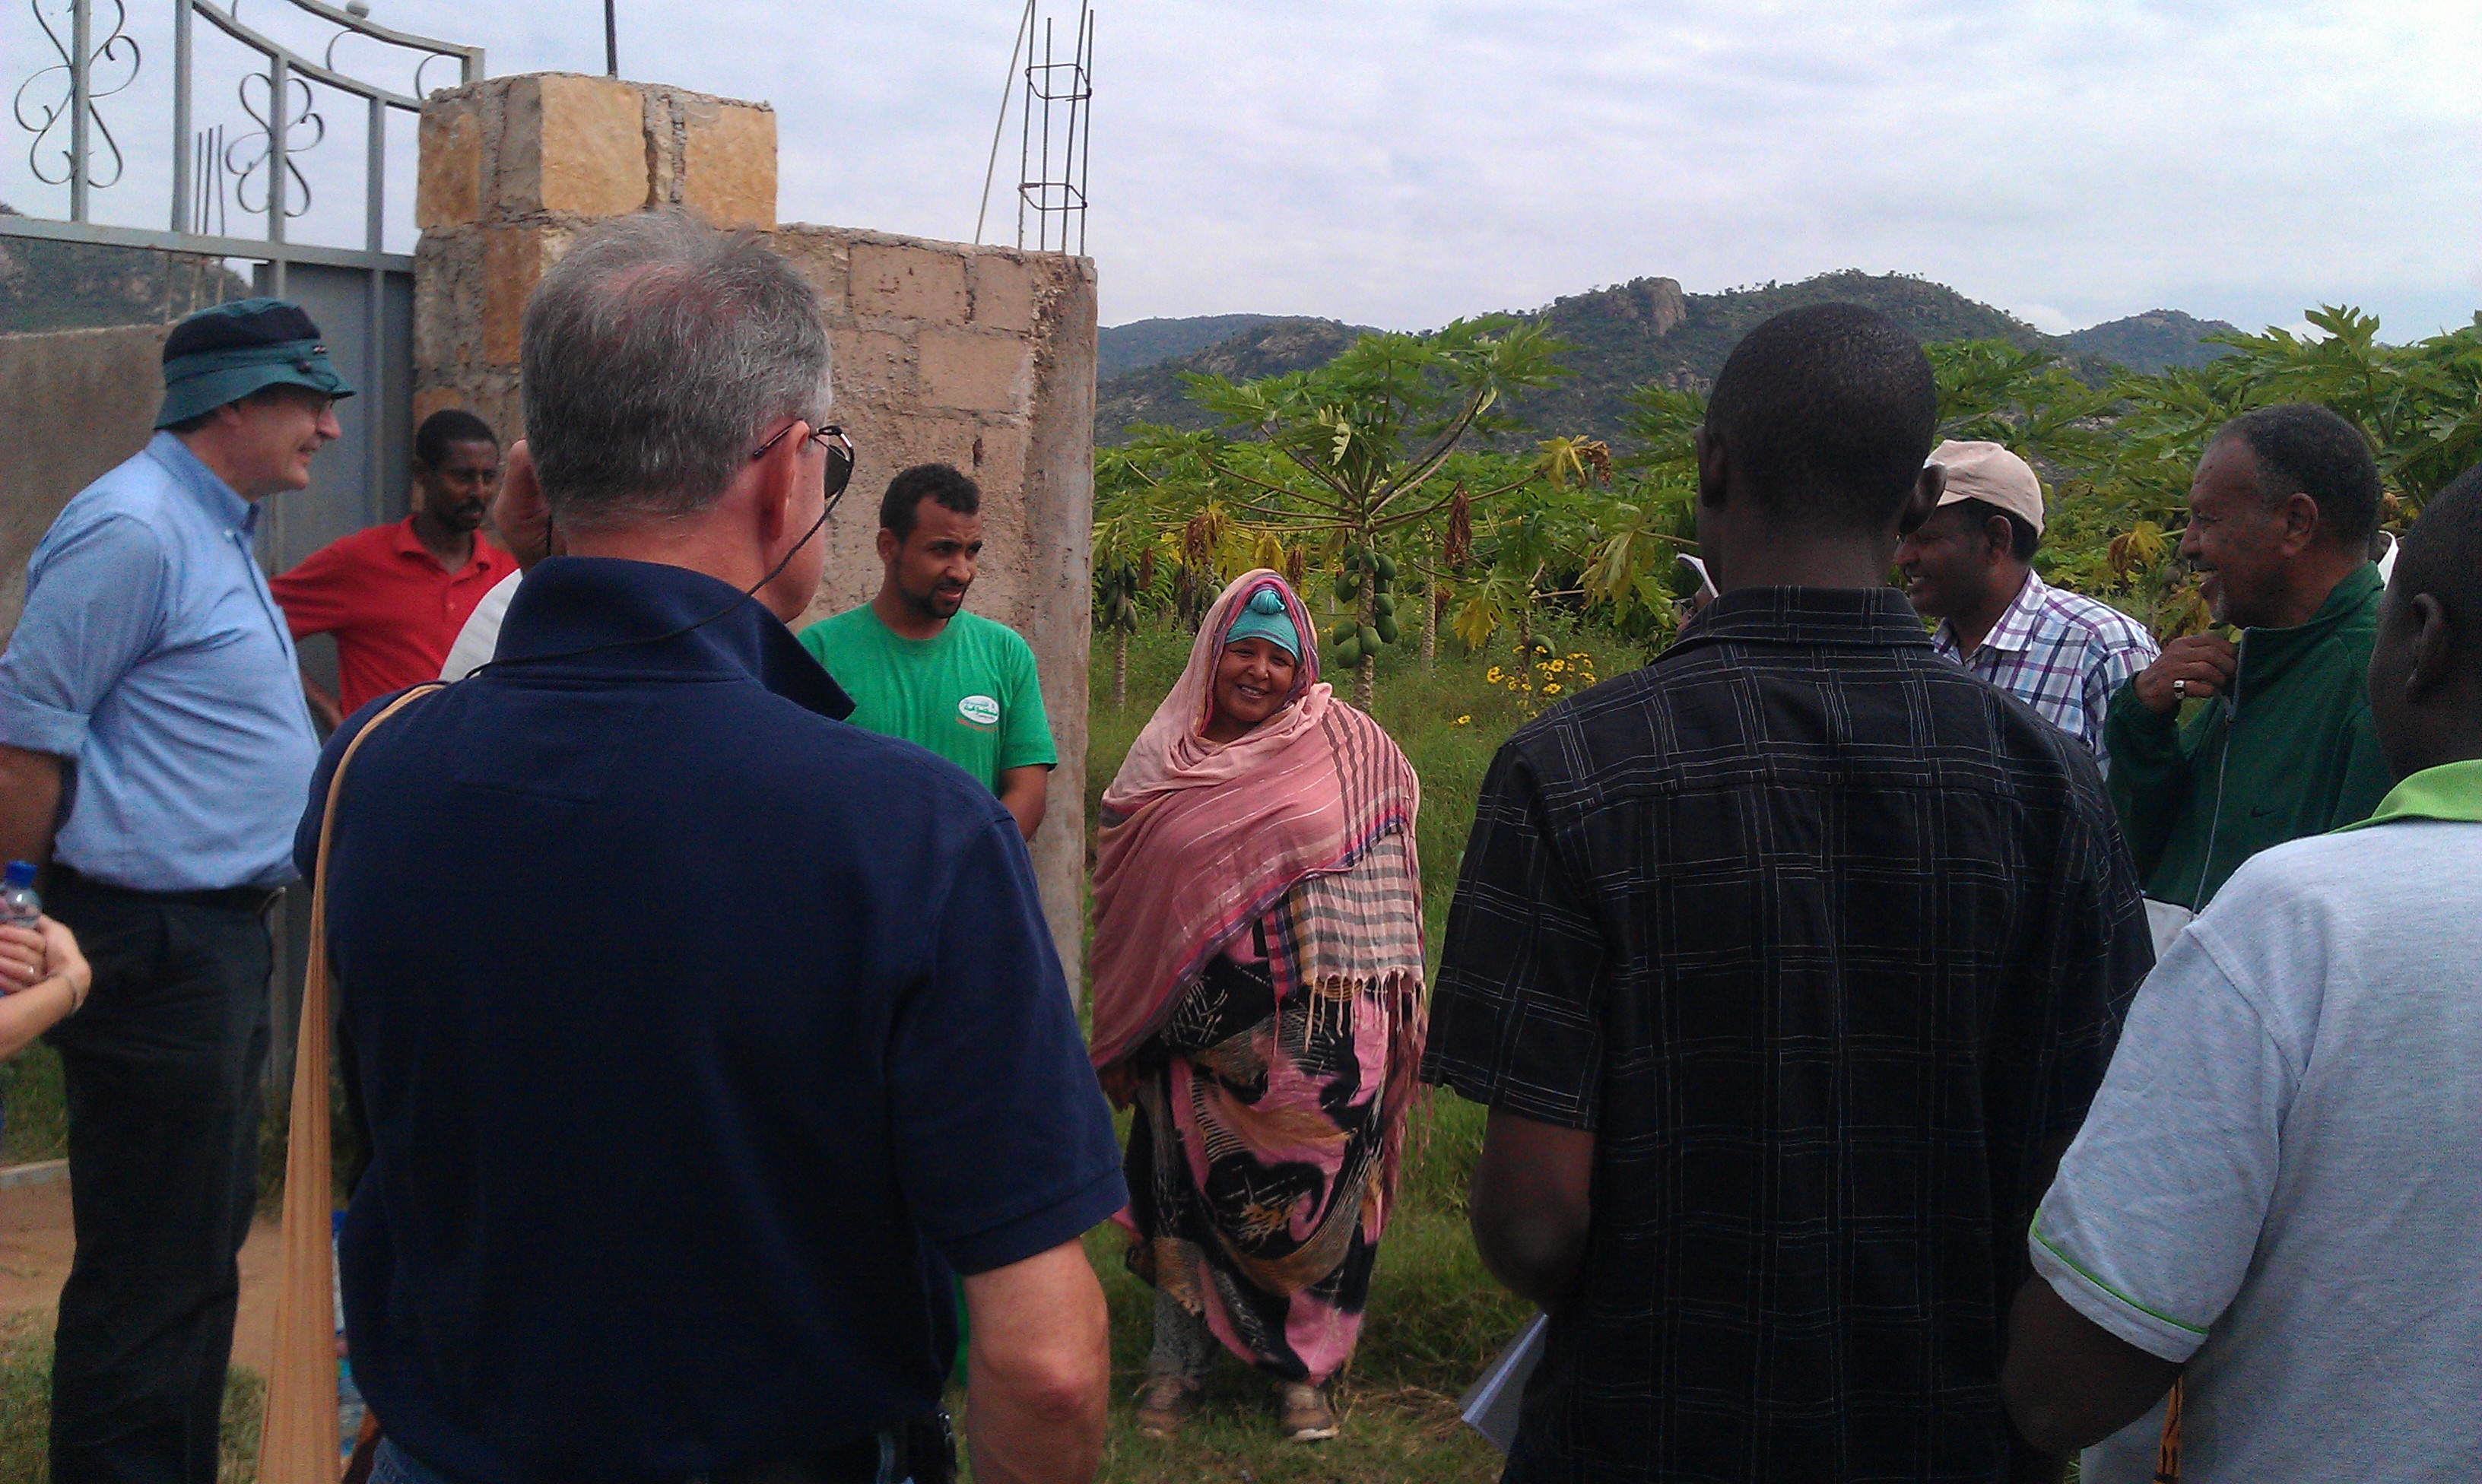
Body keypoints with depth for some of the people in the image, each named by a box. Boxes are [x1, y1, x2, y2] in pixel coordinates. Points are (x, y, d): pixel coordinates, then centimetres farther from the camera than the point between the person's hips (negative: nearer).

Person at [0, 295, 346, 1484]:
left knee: (205, 1243, 18)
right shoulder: (133, 530, -16)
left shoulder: (214, 528, 15)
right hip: (155, 944, -10)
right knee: (153, 1267, -2)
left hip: (220, 934, 10)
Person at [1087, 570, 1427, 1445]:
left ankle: (1303, 1369, 21)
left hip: (1318, 1031, -1)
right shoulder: (1163, 759, 5)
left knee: (1312, 1193, 5)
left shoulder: (1349, 748, 2)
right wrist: (1124, 1026, 9)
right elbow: (1122, 890, 11)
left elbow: (1383, 875, 6)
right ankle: (1178, 1364, 23)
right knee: (1193, 1188, 7)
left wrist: (1386, 995, 1)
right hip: (1201, 1034, 1)